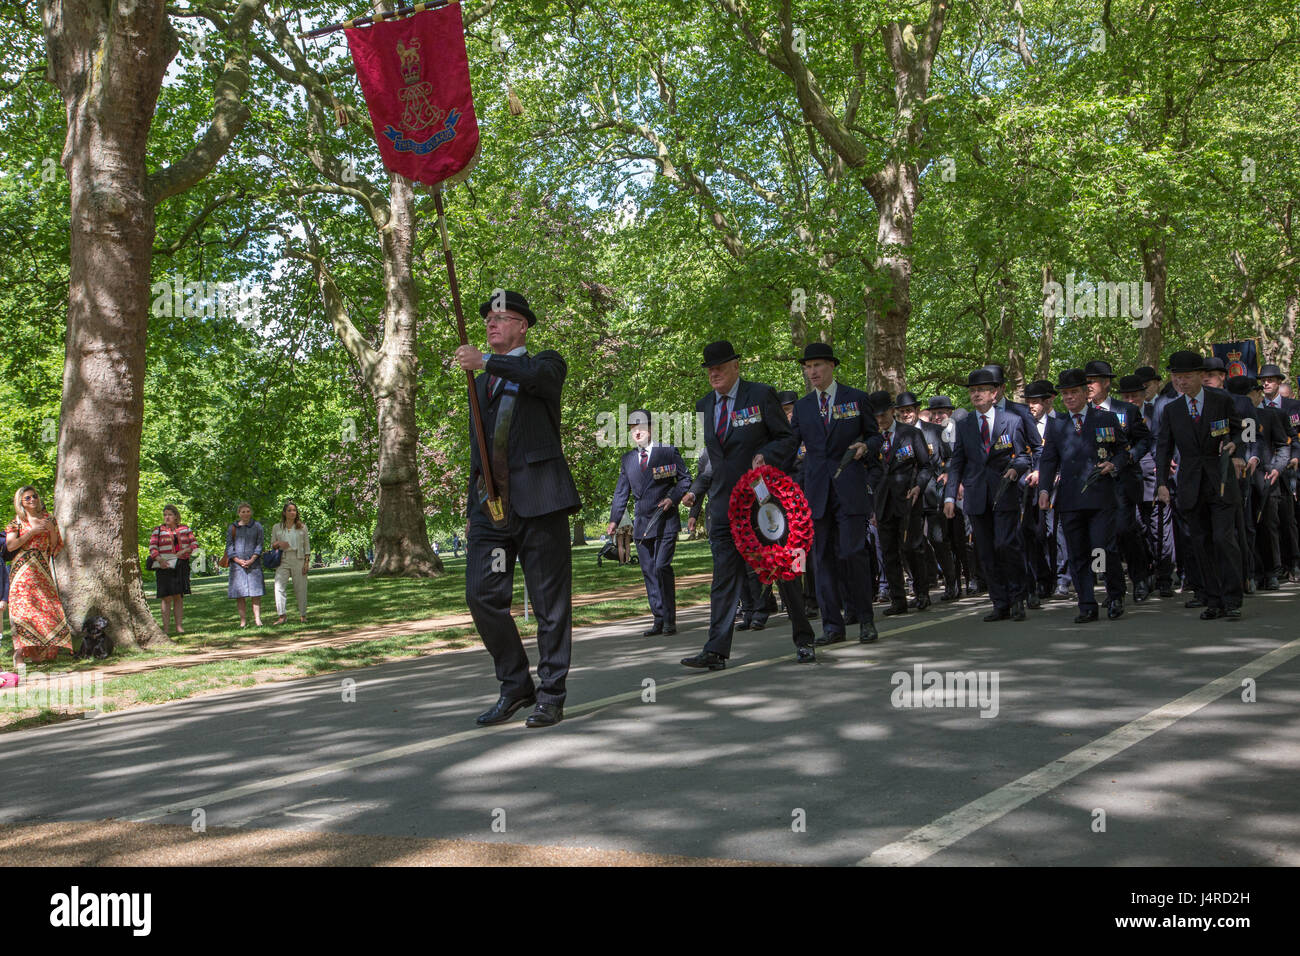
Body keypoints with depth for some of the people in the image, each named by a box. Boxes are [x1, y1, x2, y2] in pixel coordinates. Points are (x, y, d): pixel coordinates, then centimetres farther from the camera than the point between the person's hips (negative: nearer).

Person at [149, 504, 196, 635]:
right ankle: (166, 628, -6)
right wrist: (160, 560, -20)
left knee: (179, 597, 3)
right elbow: (152, 548, -3)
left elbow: (194, 544, 7)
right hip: (165, 567, -2)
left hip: (181, 567, 2)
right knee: (167, 598, -7)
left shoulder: (185, 529, 12)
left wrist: (184, 551, -13)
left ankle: (179, 626, 5)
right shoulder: (158, 531, 6)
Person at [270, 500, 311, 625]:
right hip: (283, 560, 1)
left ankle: (303, 615, 7)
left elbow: (307, 545, 7)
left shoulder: (302, 527, 9)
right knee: (279, 586, -13)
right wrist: (278, 544, -8)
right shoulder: (276, 527, 11)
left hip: (298, 560, 0)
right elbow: (272, 545, 16)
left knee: (300, 588, 0)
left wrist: (306, 562, -2)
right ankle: (282, 615, -12)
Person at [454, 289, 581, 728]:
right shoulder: (481, 382, 25)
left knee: (550, 602, -2)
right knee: (482, 594, -3)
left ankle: (551, 695, 9)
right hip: (490, 507, 5)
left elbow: (540, 376, -19)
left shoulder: (547, 363, 8)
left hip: (538, 501, -5)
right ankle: (515, 686, 12)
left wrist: (486, 362, -17)